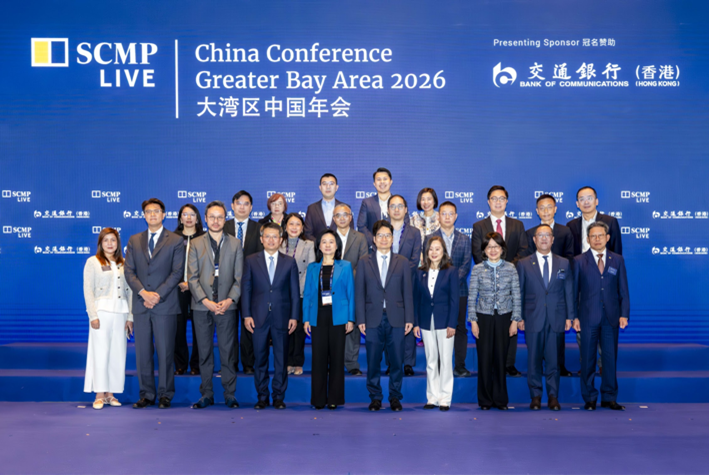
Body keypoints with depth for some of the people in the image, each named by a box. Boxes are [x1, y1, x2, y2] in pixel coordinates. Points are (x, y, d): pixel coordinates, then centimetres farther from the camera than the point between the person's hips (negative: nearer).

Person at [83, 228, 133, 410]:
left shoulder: (124, 264, 13)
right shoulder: (92, 262, 4)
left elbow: (129, 292, 12)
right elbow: (88, 291, -2)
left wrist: (130, 316, 5)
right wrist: (93, 316, -10)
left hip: (120, 313, 3)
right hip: (102, 311, -3)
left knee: (118, 354, 3)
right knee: (100, 353, -3)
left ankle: (111, 393, 12)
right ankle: (99, 395, 4)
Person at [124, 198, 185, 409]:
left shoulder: (175, 241, 4)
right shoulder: (134, 240, 13)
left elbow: (177, 272, -3)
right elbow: (129, 271, 6)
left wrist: (158, 295, -12)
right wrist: (143, 292, -9)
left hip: (165, 305, -3)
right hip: (141, 305, 3)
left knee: (165, 352, 0)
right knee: (142, 352, 5)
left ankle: (165, 395, 10)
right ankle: (147, 395, 13)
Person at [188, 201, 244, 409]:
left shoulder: (235, 244, 8)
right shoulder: (196, 244, 8)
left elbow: (239, 277, 3)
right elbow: (193, 277, 1)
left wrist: (230, 300, -11)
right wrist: (206, 301, -11)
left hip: (227, 306, -1)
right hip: (202, 306, 1)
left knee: (228, 352, 1)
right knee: (205, 352, 6)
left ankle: (230, 395, 9)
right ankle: (206, 395, 14)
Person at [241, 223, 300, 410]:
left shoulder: (289, 262, 6)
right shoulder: (251, 261, 6)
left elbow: (295, 291, 5)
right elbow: (246, 289, 4)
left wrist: (294, 316, -1)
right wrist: (247, 315, -3)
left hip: (281, 318, 0)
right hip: (259, 317, 0)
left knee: (281, 359, 5)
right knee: (260, 359, 5)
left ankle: (279, 397, 15)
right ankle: (262, 397, 15)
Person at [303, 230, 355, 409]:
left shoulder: (345, 266, 6)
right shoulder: (312, 268, 10)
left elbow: (350, 293, 4)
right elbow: (307, 294, 10)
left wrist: (350, 319, -2)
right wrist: (306, 319, 2)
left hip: (338, 317, -1)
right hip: (318, 317, 1)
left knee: (337, 357, 2)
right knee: (319, 358, 3)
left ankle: (334, 398, 11)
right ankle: (318, 399, 11)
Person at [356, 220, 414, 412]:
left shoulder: (402, 262, 10)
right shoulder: (364, 262, 8)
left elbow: (408, 292, 6)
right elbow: (359, 293, 4)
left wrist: (409, 318, -1)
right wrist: (361, 319, -3)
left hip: (396, 319, 0)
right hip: (373, 319, 0)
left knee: (397, 360, 3)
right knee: (373, 361, 4)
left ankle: (395, 397, 16)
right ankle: (375, 397, 17)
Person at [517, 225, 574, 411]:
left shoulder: (564, 263, 10)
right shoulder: (524, 264, 6)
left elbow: (569, 292, 9)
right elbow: (519, 293, 5)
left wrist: (569, 317, 3)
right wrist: (519, 317, -1)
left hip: (556, 319, 1)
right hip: (533, 319, -1)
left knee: (553, 360, 3)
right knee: (534, 359, 3)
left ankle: (553, 396, 12)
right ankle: (536, 396, 12)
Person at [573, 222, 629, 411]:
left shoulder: (617, 260, 8)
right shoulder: (579, 261, 4)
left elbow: (623, 290, 8)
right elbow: (573, 291, 3)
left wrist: (624, 315, -2)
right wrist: (574, 317, -4)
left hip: (611, 318, 1)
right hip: (588, 318, -1)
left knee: (610, 358, 6)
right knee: (588, 359, 4)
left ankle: (609, 398, 17)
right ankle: (590, 398, 14)